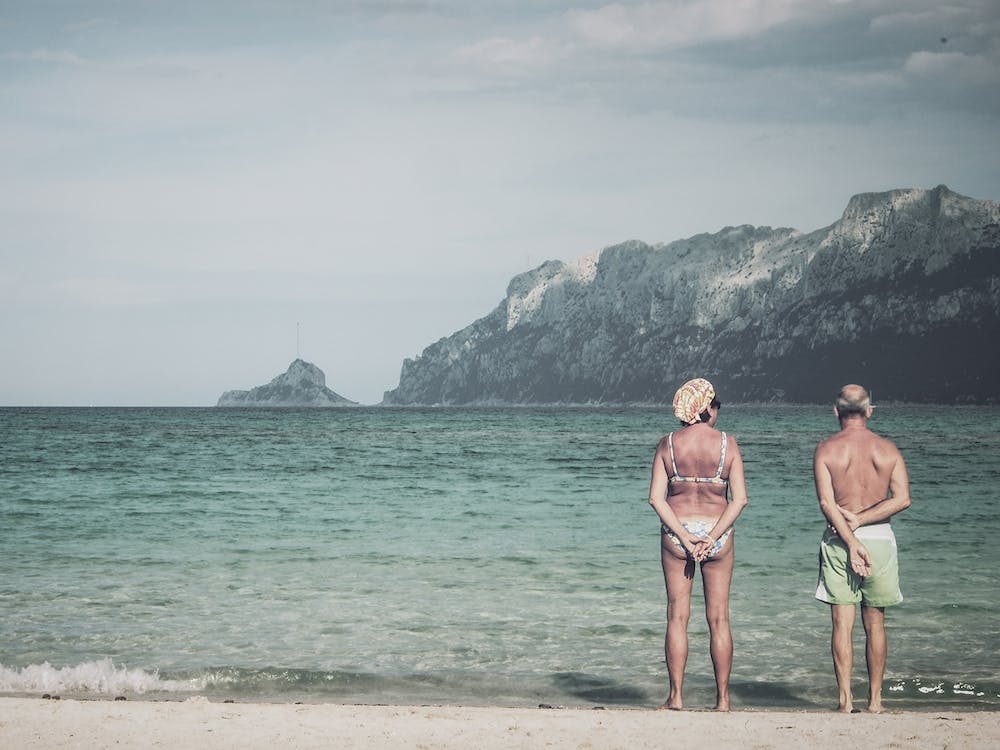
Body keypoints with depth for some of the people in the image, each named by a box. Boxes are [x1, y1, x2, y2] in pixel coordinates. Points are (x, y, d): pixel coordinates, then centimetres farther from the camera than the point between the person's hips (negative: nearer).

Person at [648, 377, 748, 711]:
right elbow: (740, 498, -9)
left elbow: (656, 498, -7)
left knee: (677, 616, 5)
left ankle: (676, 696, 4)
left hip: (675, 533, 0)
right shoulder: (727, 443, -4)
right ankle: (723, 699, 8)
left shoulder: (668, 443, -2)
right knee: (719, 618, 6)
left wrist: (683, 536, -8)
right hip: (718, 535, 0)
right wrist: (713, 537, -10)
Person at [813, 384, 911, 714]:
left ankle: (845, 699, -2)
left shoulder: (826, 450, -3)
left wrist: (852, 543, -15)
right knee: (875, 625, 11)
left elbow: (827, 503, -13)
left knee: (842, 624, 1)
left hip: (839, 540, -1)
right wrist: (860, 520, -9)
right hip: (880, 538, 1)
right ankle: (875, 699, 12)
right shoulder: (888, 449, 2)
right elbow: (902, 499, -10)